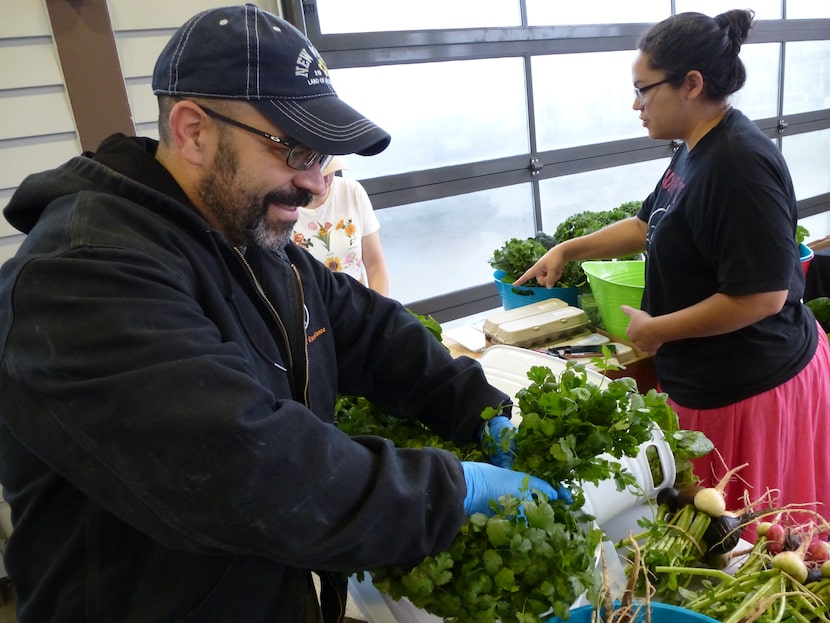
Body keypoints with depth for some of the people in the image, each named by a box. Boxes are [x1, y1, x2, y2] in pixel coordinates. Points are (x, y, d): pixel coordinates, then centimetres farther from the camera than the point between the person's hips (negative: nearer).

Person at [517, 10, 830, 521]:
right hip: (711, 378, 9)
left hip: (748, 388, -9)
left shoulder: (739, 164, -24)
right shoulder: (696, 150, 6)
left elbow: (763, 295, -26)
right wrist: (568, 249, 16)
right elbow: (650, 224, 20)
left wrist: (655, 330, -16)